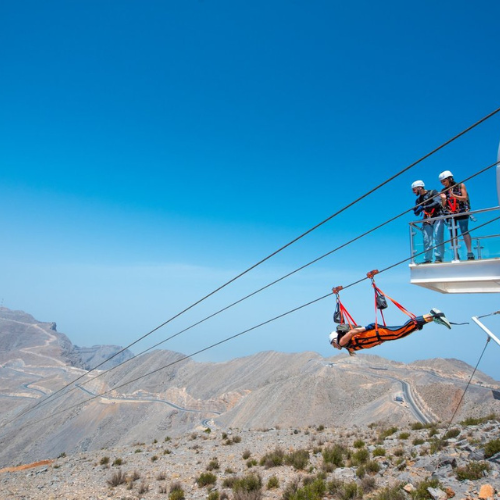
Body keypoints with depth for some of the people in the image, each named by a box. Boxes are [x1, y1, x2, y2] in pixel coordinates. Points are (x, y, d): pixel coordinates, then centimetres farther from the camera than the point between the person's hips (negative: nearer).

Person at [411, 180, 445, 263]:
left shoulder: (433, 193, 0)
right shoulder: (418, 199, 16)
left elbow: (438, 203, -17)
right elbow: (417, 213, 17)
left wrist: (424, 207, -23)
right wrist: (416, 210, -7)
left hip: (437, 218, -5)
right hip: (427, 221, 5)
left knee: (437, 237, -16)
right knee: (426, 240, -4)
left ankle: (439, 257, -15)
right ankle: (427, 259, -3)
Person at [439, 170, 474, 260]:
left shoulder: (460, 186, 4)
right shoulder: (443, 191, 10)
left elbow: (465, 198, -4)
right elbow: (443, 205, 8)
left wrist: (454, 196, -18)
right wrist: (443, 199, -12)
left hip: (462, 212, -3)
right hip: (450, 214, 3)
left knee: (464, 232, -9)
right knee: (453, 235, 1)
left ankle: (470, 253, -8)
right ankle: (456, 255, 3)